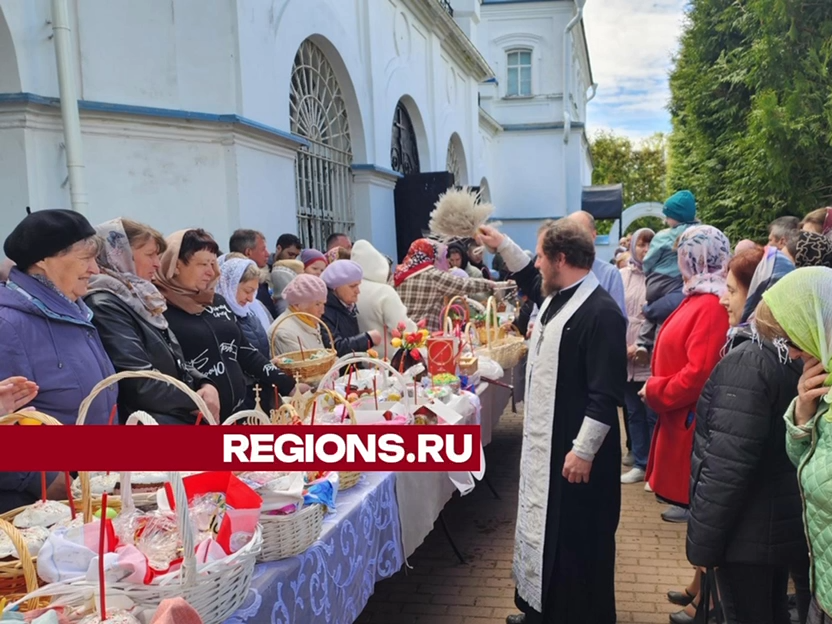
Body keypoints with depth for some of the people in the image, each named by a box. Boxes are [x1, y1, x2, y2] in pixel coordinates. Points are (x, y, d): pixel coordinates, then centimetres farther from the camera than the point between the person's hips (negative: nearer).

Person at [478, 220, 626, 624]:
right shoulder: (557, 297, 7)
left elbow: (606, 393, -25)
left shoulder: (600, 312, -23)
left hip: (574, 451, -10)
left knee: (576, 540, 5)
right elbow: (530, 281, 33)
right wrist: (503, 246, 26)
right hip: (545, 442, 10)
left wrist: (584, 450, -23)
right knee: (544, 529, 20)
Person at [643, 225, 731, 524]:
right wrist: (658, 388, 6)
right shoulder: (698, 298, 9)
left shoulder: (712, 306, -21)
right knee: (685, 489, 18)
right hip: (680, 413, 9)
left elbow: (699, 374, -27)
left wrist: (655, 391, -15)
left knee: (696, 498, 3)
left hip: (691, 417, -9)